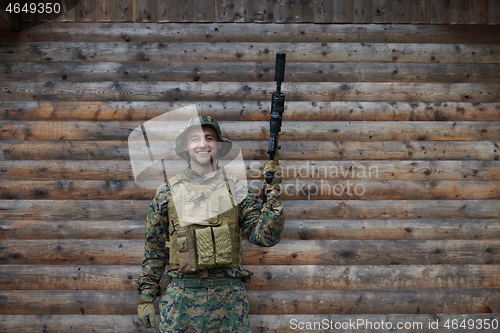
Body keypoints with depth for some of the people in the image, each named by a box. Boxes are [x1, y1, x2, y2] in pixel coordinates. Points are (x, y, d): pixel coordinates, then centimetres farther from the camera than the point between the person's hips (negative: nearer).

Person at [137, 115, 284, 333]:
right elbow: (154, 251, 8)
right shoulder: (167, 192, 4)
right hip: (181, 297, 0)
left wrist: (273, 192, -13)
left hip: (229, 297, 0)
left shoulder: (237, 190, 3)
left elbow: (266, 237, -5)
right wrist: (146, 296, 5)